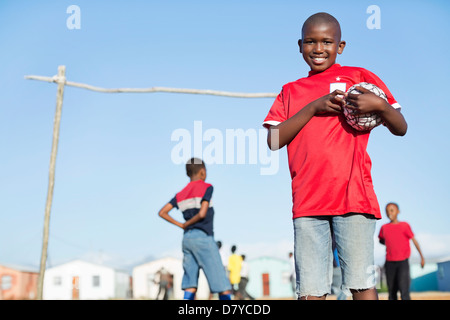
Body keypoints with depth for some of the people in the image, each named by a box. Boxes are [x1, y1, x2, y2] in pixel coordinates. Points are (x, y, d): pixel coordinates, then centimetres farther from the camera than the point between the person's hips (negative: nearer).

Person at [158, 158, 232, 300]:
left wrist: (180, 225, 8)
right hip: (203, 237, -7)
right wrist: (187, 224, 1)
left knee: (191, 286, 5)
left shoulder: (181, 194, 13)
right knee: (222, 285, -5)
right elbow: (202, 213, -15)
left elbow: (162, 212, 9)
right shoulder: (206, 187, -4)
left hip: (187, 238, 7)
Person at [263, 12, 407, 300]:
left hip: (353, 196, -2)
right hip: (307, 201, 3)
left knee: (362, 282, -3)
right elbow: (273, 140, 3)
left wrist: (380, 106, -13)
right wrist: (314, 107, -5)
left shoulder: (359, 77, 11)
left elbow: (401, 128, 8)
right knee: (310, 289, 1)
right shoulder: (291, 91, 18)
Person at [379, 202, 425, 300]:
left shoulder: (404, 225, -1)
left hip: (403, 262, -3)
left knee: (403, 289, -15)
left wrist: (421, 256, 6)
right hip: (390, 263, 3)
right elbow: (381, 240, 26)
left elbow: (414, 240, 5)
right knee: (392, 291, 5)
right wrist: (388, 244, 7)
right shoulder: (384, 228, 8)